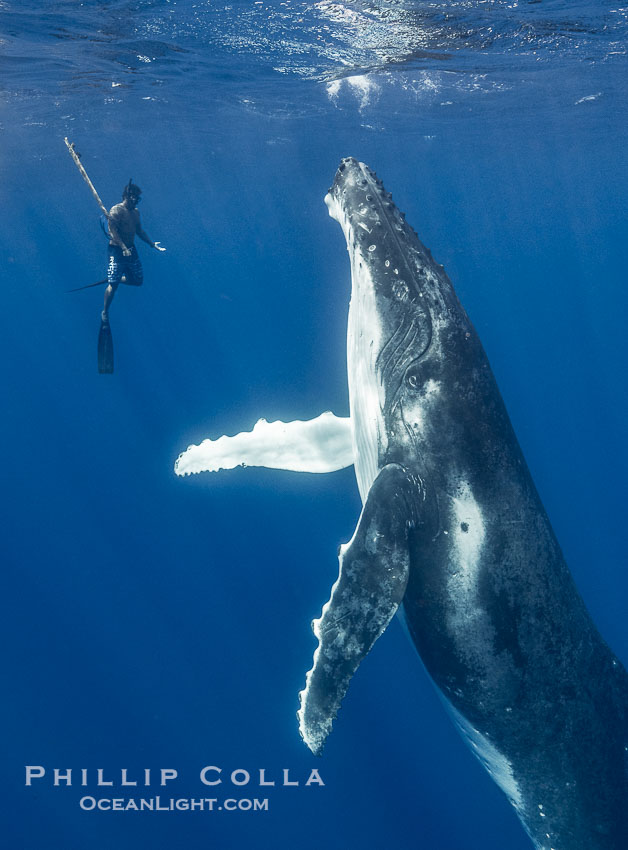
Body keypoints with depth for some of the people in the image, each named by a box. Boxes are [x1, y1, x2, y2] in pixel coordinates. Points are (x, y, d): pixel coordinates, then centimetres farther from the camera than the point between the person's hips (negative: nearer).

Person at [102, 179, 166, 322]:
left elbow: (139, 231, 22)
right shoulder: (116, 210, -11)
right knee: (113, 285, -8)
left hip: (131, 249, 7)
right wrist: (124, 248, -26)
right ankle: (105, 311, 9)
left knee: (138, 281, 8)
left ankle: (113, 279, 32)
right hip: (117, 250, -7)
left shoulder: (135, 212, 13)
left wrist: (152, 244, 14)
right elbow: (113, 231, -18)